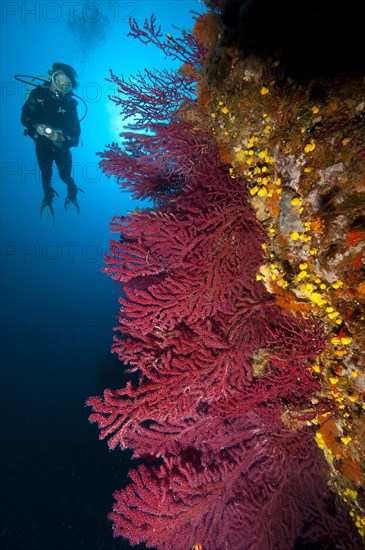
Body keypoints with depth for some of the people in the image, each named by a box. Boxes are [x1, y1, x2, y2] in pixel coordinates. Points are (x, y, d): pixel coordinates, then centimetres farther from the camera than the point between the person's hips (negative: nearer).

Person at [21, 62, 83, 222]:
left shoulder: (70, 103, -17)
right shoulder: (38, 94, -14)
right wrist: (36, 126, -34)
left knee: (65, 176, -3)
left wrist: (61, 138, -40)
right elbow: (25, 117, -13)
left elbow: (75, 134, -21)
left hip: (61, 144, -1)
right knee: (46, 175, 3)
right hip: (42, 143, 1)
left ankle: (72, 196, 33)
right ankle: (48, 198, 34)